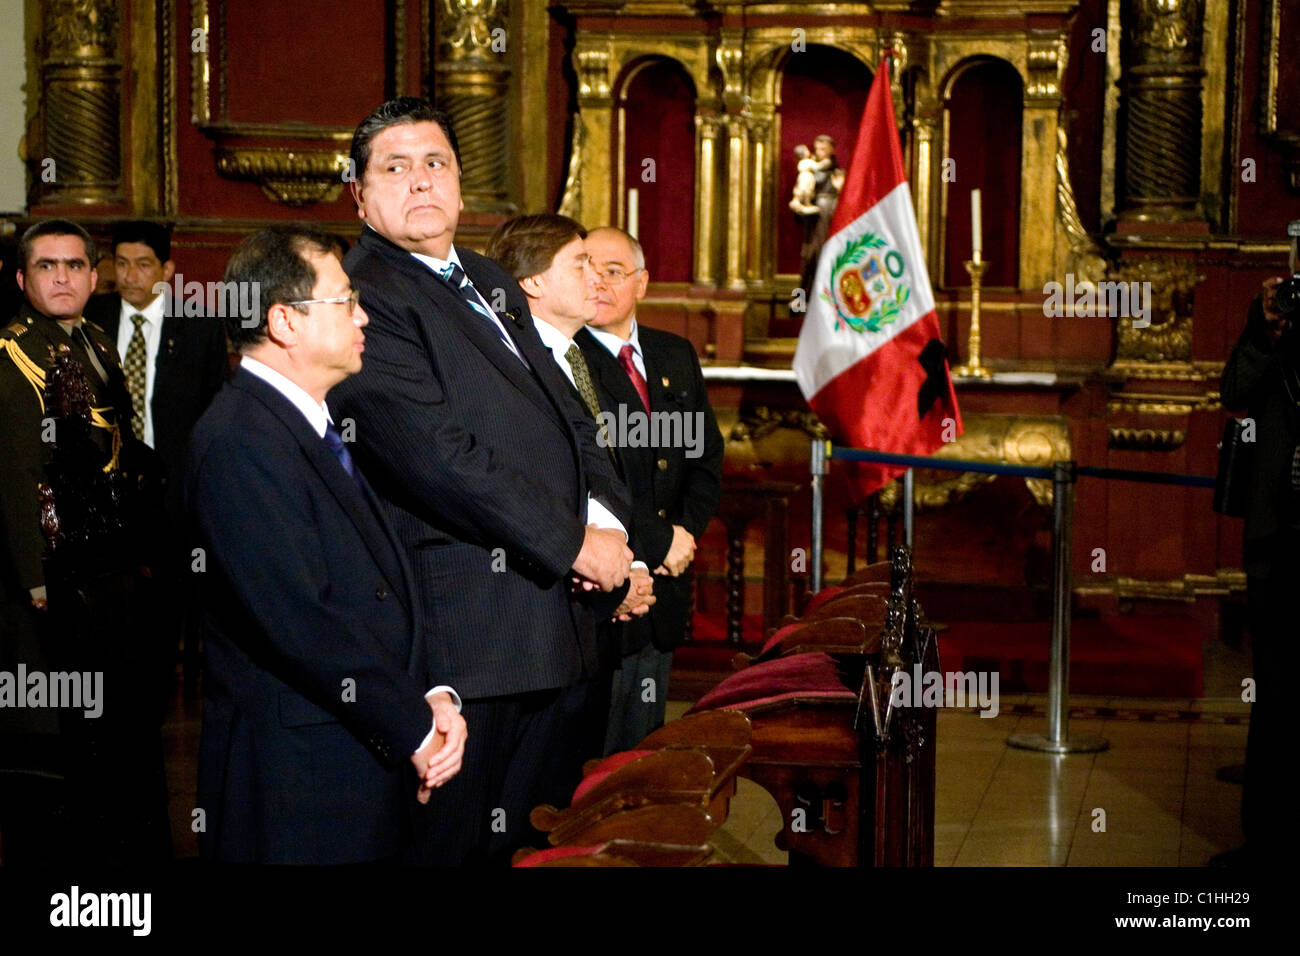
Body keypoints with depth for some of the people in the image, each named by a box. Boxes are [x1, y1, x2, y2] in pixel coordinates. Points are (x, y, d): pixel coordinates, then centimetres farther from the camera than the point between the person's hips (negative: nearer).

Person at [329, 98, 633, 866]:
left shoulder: (492, 284, 19)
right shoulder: (367, 295, -11)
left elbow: (566, 413, 18)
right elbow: (438, 456, -19)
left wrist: (605, 513, -2)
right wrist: (572, 541, -15)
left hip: (547, 622, 9)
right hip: (463, 628, -9)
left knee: (528, 837, 15)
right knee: (453, 844, -2)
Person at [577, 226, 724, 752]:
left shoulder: (676, 356, 14)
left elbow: (707, 457, 15)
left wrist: (685, 533, -2)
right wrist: (658, 543, -14)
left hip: (664, 587, 7)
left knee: (644, 750, 14)